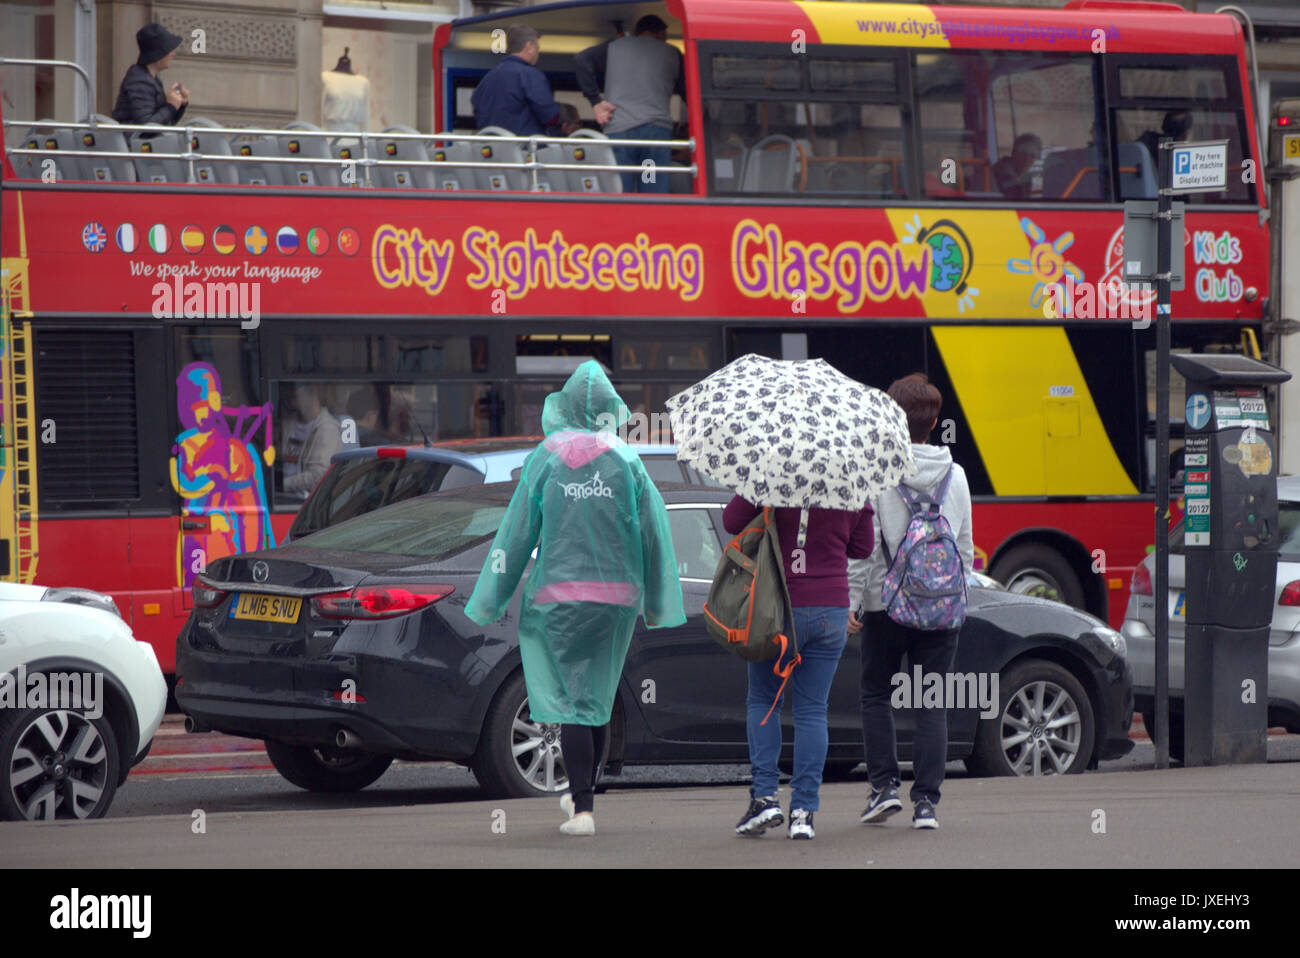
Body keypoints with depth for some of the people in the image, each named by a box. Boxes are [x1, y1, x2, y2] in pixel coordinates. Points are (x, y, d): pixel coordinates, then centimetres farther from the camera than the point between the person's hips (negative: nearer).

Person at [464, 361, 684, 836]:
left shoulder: (545, 459, -5)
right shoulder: (626, 462, -2)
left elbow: (517, 531, -3)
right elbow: (652, 533, 1)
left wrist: (492, 601, 5)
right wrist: (656, 603, 11)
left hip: (559, 596, -2)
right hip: (616, 596, 2)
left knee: (571, 699, -1)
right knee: (597, 697, 18)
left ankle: (583, 810, -9)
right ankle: (582, 792, 31)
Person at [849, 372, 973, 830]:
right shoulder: (955, 475, 3)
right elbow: (965, 548, 11)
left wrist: (852, 602, -5)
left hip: (886, 603, -2)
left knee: (876, 695, 14)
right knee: (932, 704, 4)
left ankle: (884, 784, 5)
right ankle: (926, 800, -1)